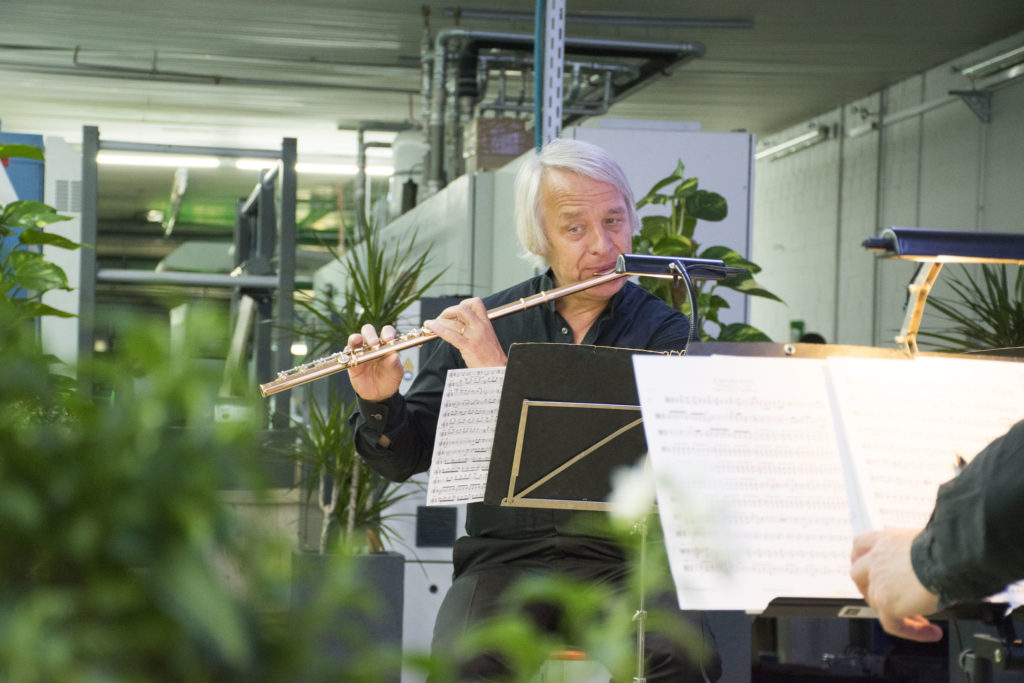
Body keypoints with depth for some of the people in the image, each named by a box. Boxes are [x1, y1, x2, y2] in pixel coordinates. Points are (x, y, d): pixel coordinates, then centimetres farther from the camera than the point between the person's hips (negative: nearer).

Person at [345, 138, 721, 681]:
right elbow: (406, 459, 8)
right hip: (505, 555, 1)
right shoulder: (483, 324, 7)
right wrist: (379, 405, -15)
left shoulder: (663, 331, 2)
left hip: (620, 557, -1)